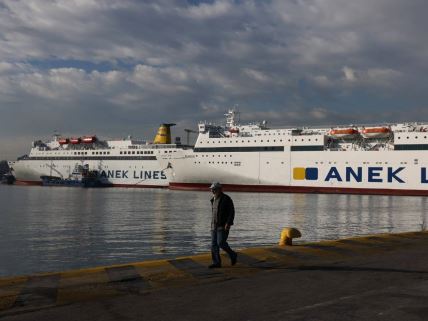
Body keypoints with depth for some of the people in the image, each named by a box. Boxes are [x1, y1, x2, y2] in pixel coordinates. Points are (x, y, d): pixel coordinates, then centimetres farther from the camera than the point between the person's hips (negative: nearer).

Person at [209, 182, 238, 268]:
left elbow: (232, 212, -15)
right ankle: (216, 263, 5)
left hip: (224, 225, -7)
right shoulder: (214, 199, 11)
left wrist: (228, 223, -23)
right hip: (215, 225, 7)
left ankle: (233, 255, 10)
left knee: (221, 243, -13)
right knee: (214, 244, 1)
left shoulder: (226, 199, -12)